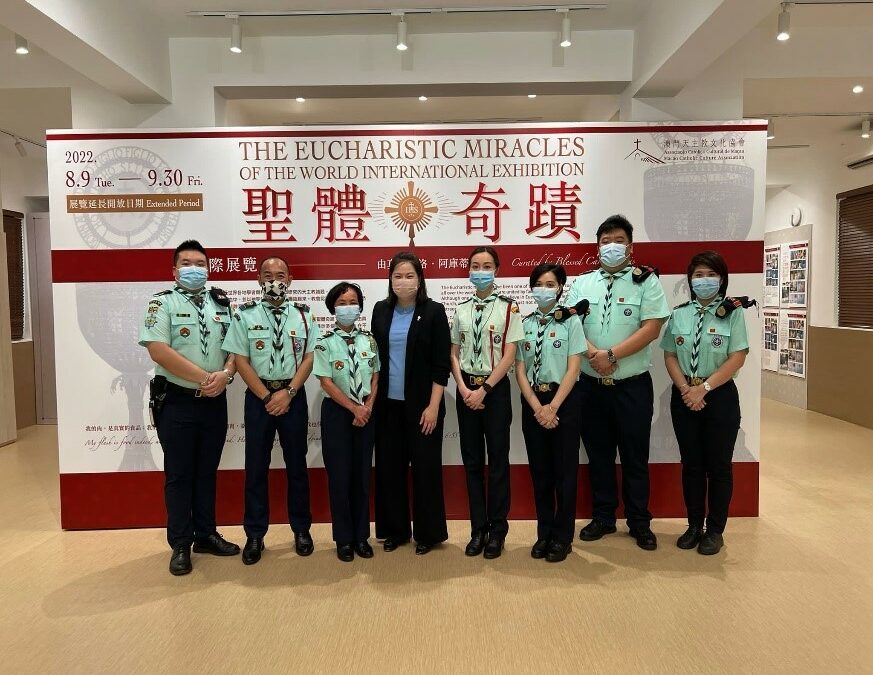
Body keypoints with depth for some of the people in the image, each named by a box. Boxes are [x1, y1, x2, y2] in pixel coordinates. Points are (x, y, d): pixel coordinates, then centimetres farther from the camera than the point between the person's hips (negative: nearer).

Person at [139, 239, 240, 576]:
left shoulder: (222, 303, 10)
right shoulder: (163, 303, -3)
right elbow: (158, 350, -16)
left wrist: (226, 374, -14)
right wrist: (204, 377, -18)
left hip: (215, 401, 4)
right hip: (177, 402, -4)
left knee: (207, 472, 14)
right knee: (179, 475, 5)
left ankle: (206, 535, 27)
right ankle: (180, 545, 17)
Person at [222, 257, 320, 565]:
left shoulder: (303, 314, 4)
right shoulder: (244, 314, 1)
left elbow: (309, 358, 0)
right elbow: (241, 361, -3)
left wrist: (288, 393, -11)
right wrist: (267, 396, -10)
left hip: (294, 396, 1)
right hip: (258, 397, -1)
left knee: (297, 465, 9)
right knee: (256, 467, 5)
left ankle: (301, 529, 22)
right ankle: (255, 535, 17)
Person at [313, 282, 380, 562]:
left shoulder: (369, 340, 5)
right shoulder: (325, 342, -5)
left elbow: (375, 377, 5)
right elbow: (326, 382, -9)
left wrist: (368, 407, -8)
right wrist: (354, 408, -13)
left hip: (366, 411, 3)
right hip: (337, 412, -3)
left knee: (362, 473, 7)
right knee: (340, 475, 1)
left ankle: (361, 535, 20)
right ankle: (344, 539, 15)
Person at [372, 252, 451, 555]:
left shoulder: (434, 311, -6)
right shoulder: (381, 310, 6)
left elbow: (441, 364, -8)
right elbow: (374, 356, 11)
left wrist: (433, 406, -13)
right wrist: (372, 399, 6)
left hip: (422, 405, -4)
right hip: (388, 404, 4)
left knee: (425, 467, 5)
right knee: (389, 466, 9)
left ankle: (427, 533, 19)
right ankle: (395, 529, 24)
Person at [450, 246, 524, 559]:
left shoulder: (508, 308, -4)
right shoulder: (461, 309, 8)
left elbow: (509, 355, -9)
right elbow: (454, 354, 8)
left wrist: (484, 389, -14)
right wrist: (463, 388, -7)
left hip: (495, 388, -4)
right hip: (466, 389, 4)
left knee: (498, 460, 4)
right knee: (472, 460, 9)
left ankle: (497, 529, 18)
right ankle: (478, 529, 20)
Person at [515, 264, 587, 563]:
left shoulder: (570, 321, -1)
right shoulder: (524, 323, 6)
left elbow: (573, 369, -7)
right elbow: (520, 371, 2)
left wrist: (553, 407, -14)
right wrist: (537, 407, -9)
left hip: (564, 401, -3)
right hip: (532, 402, 3)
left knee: (564, 470, 4)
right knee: (539, 470, 9)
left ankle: (563, 536, 16)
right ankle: (544, 533, 22)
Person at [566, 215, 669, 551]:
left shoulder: (646, 280, -2)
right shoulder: (582, 282, 7)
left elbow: (651, 328, -12)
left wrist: (611, 354, -18)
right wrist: (593, 354, -17)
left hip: (633, 385, -3)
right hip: (591, 384, 3)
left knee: (635, 457, 7)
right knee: (598, 454, 13)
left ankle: (639, 522, 23)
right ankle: (603, 517, 28)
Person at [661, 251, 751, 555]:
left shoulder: (732, 312, -4)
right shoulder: (679, 314, 6)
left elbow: (737, 358, -10)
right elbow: (670, 357, 4)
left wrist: (703, 388, -15)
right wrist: (686, 389, -10)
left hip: (720, 397, -3)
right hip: (684, 397, 3)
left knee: (718, 465, 6)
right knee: (691, 464, 10)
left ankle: (715, 530, 19)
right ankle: (694, 526, 23)